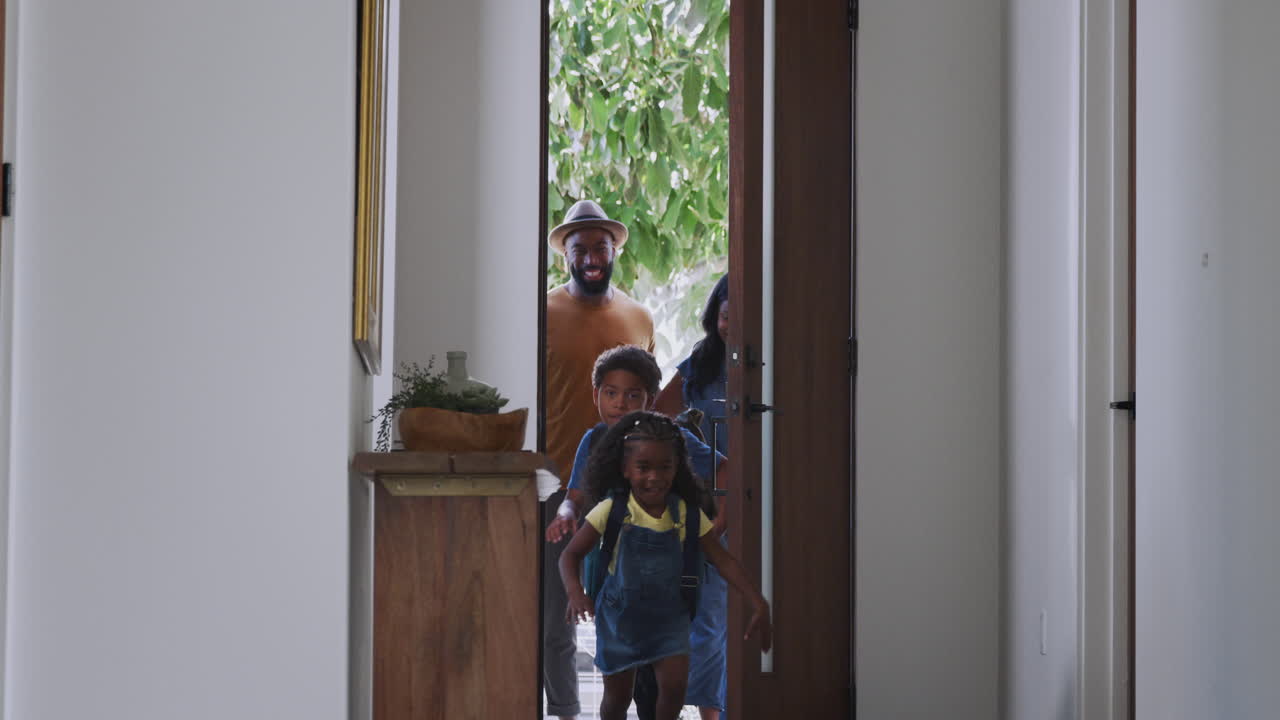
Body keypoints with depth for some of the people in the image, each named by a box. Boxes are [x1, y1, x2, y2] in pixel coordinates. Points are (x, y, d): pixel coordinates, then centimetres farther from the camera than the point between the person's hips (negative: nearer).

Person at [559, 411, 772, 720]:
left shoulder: (686, 514, -12)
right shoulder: (612, 511, -17)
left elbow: (723, 561, -9)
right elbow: (570, 555, -11)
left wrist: (759, 604, -18)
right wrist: (575, 592, -31)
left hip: (668, 615, 1)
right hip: (621, 615, -1)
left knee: (675, 684, -13)